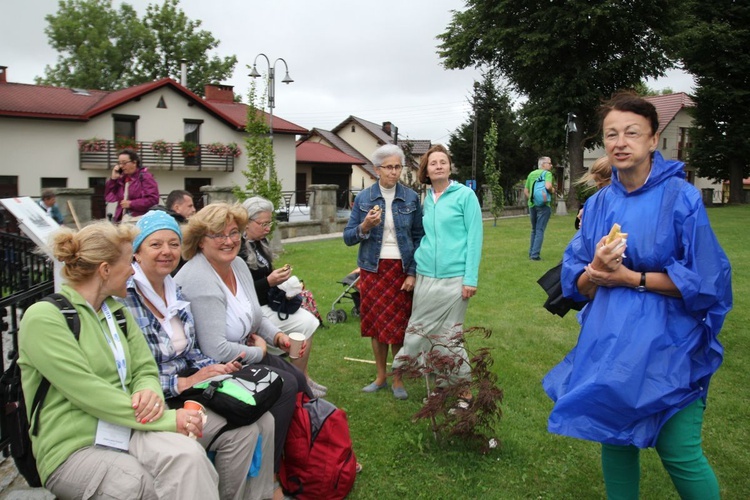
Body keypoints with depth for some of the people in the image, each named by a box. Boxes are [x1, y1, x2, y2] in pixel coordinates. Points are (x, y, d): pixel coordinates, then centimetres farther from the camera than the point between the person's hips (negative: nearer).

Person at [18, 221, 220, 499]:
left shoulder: (117, 311, 15)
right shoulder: (44, 317, -9)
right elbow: (89, 394, -17)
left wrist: (149, 393, -13)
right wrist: (169, 420, -19)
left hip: (126, 430, 5)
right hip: (74, 448, -5)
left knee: (187, 454, -28)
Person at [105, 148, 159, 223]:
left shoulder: (145, 177, -4)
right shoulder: (121, 178, 15)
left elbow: (153, 200, -14)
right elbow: (109, 198, 14)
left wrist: (131, 204, -14)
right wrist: (113, 179, 5)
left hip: (139, 219, -6)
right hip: (122, 220, 6)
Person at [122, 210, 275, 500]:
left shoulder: (176, 293, 9)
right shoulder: (124, 299, -16)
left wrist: (217, 368, -2)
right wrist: (183, 383, -18)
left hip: (191, 386, 8)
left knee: (264, 421, -8)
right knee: (240, 432, -20)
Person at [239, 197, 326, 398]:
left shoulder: (260, 243, 9)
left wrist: (279, 278, 2)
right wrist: (269, 282, -25)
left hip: (269, 302, 9)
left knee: (309, 320, -5)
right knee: (305, 324, -13)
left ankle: (303, 378, 3)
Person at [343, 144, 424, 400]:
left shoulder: (411, 198, -1)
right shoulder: (363, 198, 1)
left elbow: (419, 237, 0)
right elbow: (348, 237, 1)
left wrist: (413, 273, -8)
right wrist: (364, 227, -20)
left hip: (401, 269, -1)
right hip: (372, 269, 1)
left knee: (399, 325, 3)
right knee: (376, 323, 8)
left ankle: (398, 380, 20)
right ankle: (380, 377, 26)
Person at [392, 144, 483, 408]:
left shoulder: (465, 195, -4)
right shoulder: (427, 200, 12)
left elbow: (474, 237, -8)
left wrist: (471, 278, -13)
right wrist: (415, 269, 13)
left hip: (453, 278, -6)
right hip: (425, 277, 6)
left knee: (448, 336, 0)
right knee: (420, 331, 8)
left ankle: (464, 390, 17)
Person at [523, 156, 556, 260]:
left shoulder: (531, 174, 12)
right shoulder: (547, 173, -7)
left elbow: (525, 191, 14)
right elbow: (548, 186, -25)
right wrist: (553, 190, -5)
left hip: (532, 205, 6)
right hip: (543, 205, -6)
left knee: (534, 229, 18)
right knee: (540, 230, -4)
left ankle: (531, 252, 22)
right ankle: (535, 254, -8)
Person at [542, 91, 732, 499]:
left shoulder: (680, 197, -9)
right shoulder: (598, 205, 4)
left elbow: (707, 281, -13)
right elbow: (575, 283, 5)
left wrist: (629, 277, -15)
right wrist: (596, 271, -17)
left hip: (667, 348, -4)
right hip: (609, 345, 5)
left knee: (679, 453, 0)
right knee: (615, 441, 15)